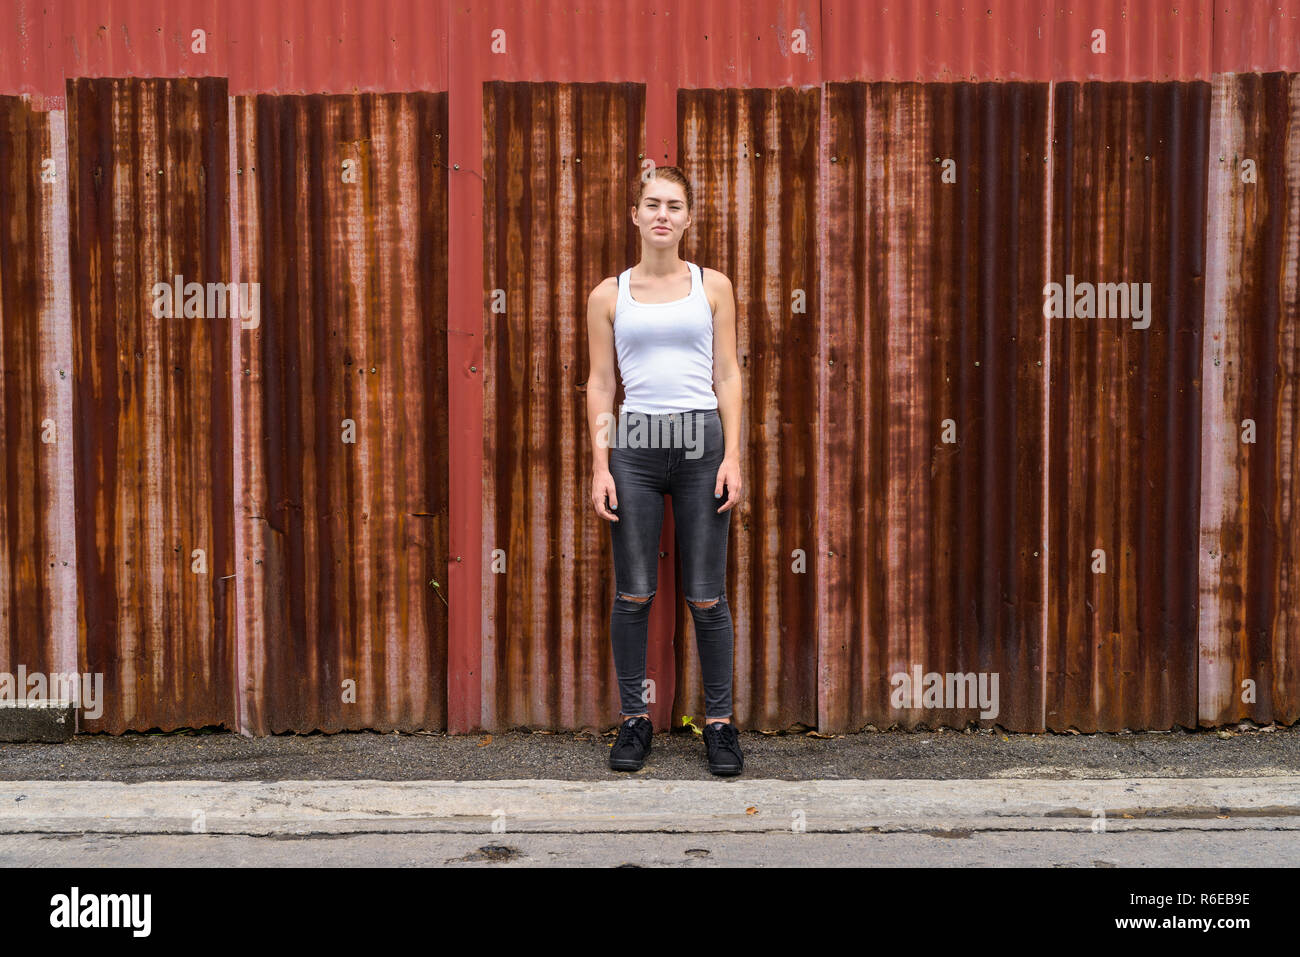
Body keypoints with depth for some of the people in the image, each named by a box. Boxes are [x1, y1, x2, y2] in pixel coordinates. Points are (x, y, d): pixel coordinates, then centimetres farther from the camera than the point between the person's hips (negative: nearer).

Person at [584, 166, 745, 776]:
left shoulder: (712, 286, 8)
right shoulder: (609, 295, 8)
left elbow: (727, 375, 6)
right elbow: (600, 384, 7)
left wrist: (733, 456, -3)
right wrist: (600, 466, -1)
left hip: (701, 438, 0)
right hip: (635, 444, 1)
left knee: (706, 597, 2)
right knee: (633, 593, 3)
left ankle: (719, 721, 15)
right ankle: (634, 719, 17)